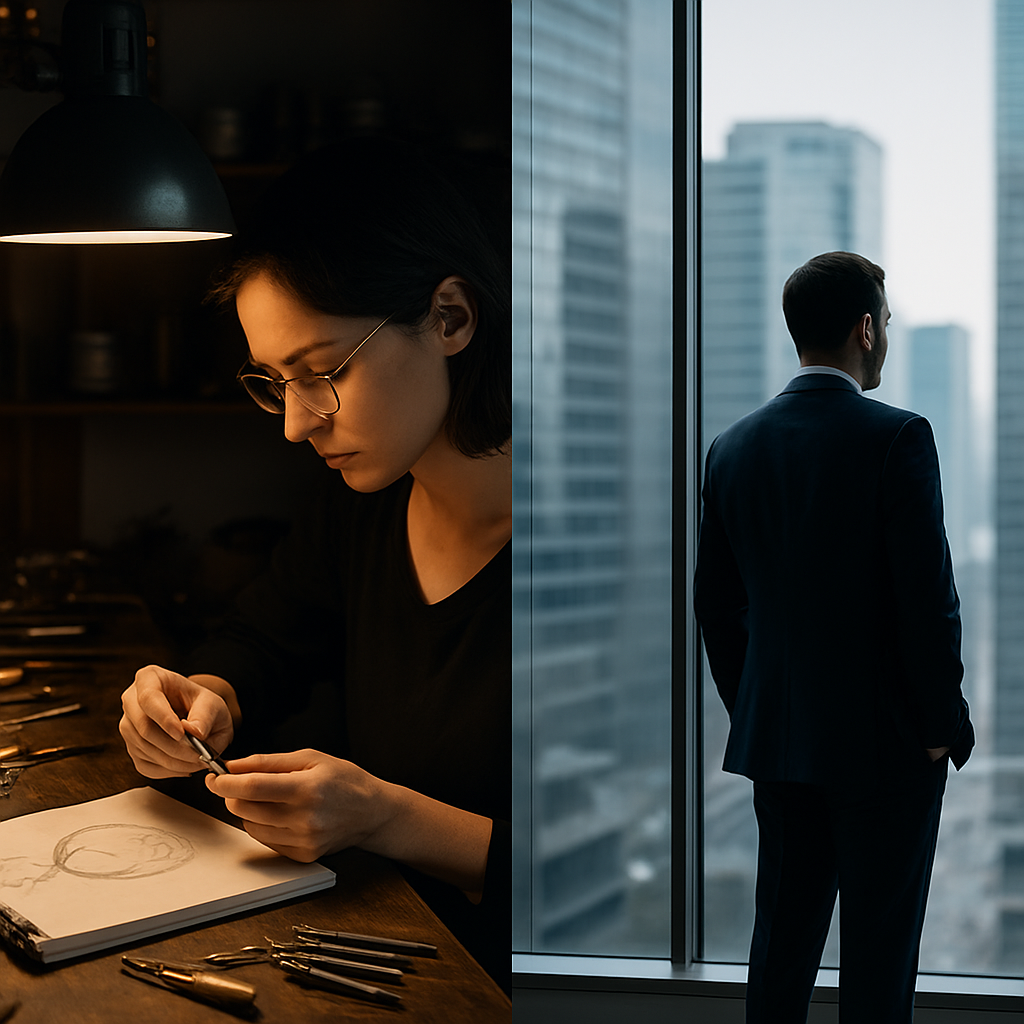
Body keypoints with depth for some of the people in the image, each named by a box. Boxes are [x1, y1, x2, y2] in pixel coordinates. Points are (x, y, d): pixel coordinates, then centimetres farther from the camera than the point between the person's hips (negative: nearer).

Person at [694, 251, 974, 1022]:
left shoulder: (735, 447, 4)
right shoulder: (897, 438, -14)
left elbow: (716, 601, 9)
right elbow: (929, 594, -16)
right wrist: (944, 722, -5)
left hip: (778, 737, 6)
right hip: (885, 742, -5)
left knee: (783, 937, 14)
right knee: (878, 957, 3)